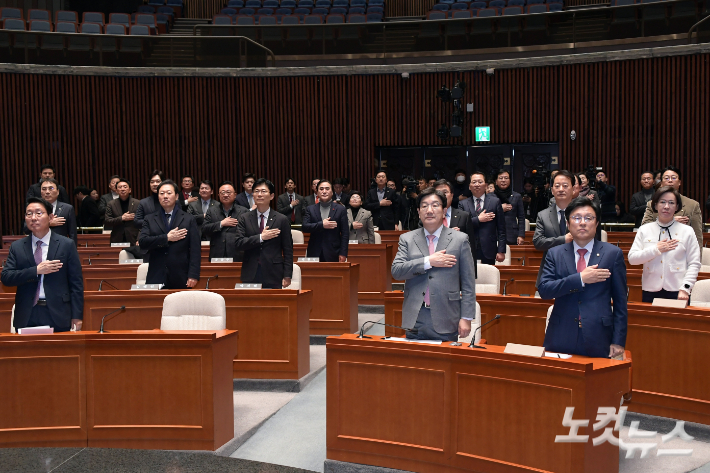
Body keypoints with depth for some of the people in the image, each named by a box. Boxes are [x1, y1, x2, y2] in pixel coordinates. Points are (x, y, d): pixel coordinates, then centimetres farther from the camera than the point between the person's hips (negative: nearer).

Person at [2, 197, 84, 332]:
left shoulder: (67, 245, 1)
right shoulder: (17, 247, 7)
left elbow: (76, 283, 0)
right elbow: (5, 277, -2)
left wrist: (77, 317, -5)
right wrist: (36, 270, -16)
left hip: (58, 316, -2)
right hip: (27, 317, 2)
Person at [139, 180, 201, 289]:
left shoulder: (189, 219, 7)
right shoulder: (149, 219, 12)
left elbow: (195, 250, 1)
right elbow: (142, 242, -3)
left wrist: (193, 275, -8)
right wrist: (167, 238, -10)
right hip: (156, 278, 1)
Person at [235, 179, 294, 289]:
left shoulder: (282, 220, 3)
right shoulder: (245, 219, 8)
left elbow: (288, 250, 2)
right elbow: (238, 244, -3)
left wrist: (287, 276, -4)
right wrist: (261, 237, -13)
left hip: (273, 276, -1)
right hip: (250, 276, 1)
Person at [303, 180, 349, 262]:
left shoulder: (340, 209, 5)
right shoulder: (310, 209, 10)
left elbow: (345, 233, 2)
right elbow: (304, 227, -2)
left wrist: (343, 254, -6)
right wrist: (321, 225, -15)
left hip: (333, 255, -1)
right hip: (314, 254, 1)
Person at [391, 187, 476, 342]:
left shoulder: (460, 239, 4)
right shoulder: (407, 239, 9)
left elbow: (468, 283, 2)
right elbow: (396, 271, -5)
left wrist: (466, 318, -4)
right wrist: (428, 262, -13)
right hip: (415, 320, 1)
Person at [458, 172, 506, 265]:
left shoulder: (495, 202, 8)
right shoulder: (463, 204, 9)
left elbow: (501, 229, 5)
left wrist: (501, 251, -1)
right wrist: (478, 219, -9)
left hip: (488, 253, 0)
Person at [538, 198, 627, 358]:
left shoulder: (613, 254, 3)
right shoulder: (555, 254, 7)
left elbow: (620, 301, 2)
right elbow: (543, 290, -5)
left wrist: (618, 342, -2)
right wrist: (580, 279, -14)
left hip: (598, 339, -1)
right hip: (561, 338, 1)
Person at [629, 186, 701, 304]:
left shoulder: (687, 231, 4)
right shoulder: (644, 230, 6)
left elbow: (694, 264, 0)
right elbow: (632, 258, -2)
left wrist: (685, 289, -10)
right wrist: (656, 249, -8)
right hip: (650, 291, 1)